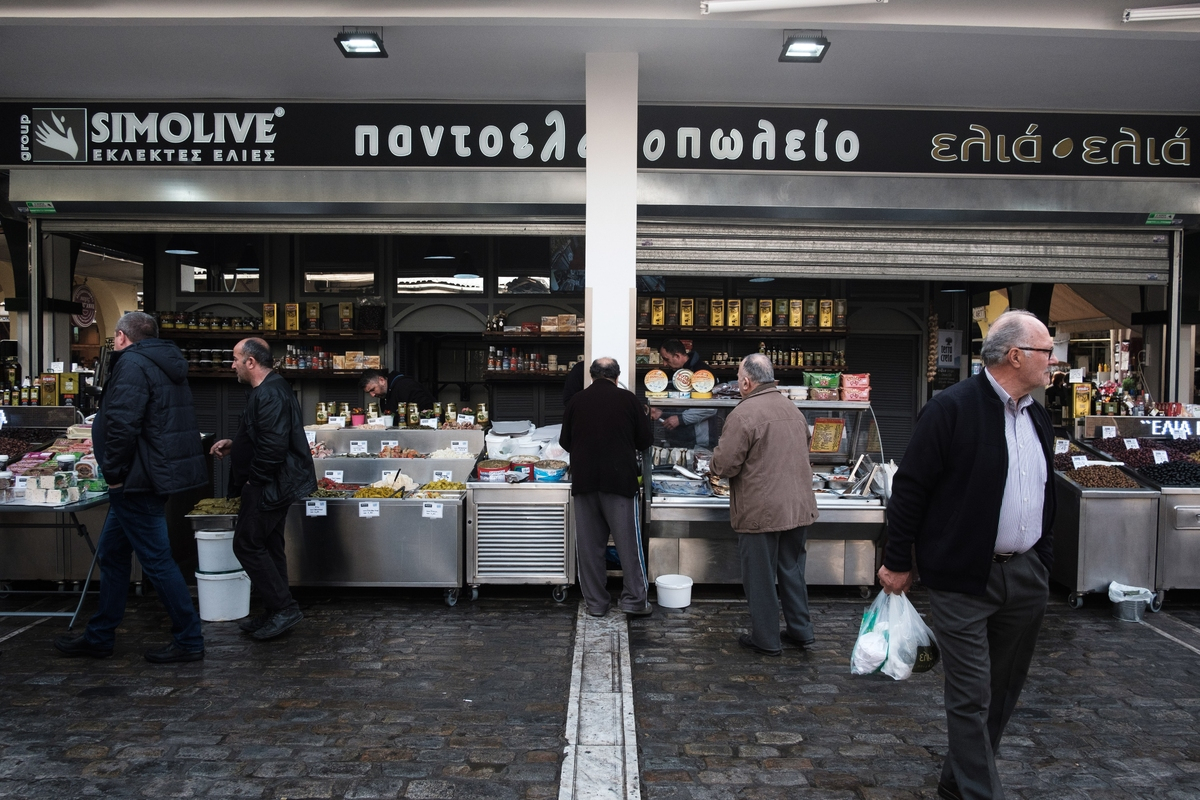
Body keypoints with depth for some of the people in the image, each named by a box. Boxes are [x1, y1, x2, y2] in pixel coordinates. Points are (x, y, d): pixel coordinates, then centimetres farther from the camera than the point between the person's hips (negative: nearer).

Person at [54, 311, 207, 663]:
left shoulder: (132, 364, -15)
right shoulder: (165, 364, 16)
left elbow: (122, 425, -26)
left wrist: (114, 472, -15)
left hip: (139, 480, -10)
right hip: (159, 473, 10)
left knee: (156, 560, -4)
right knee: (113, 553, 19)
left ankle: (189, 641, 4)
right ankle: (98, 637, 30)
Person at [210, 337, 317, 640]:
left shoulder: (270, 394, -21)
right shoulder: (266, 390, 15)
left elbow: (273, 445, -29)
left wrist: (254, 478, -18)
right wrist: (234, 444, 13)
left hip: (268, 487, -11)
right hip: (274, 486, 11)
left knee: (247, 545, -4)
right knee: (269, 546, 15)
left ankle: (283, 607, 0)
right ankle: (276, 613, 23)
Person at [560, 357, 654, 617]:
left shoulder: (576, 401, 2)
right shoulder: (628, 399, -2)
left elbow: (565, 442, 12)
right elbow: (644, 441, 5)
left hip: (584, 481, 2)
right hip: (620, 479, -2)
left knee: (589, 543, 8)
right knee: (627, 541, 6)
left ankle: (595, 602, 14)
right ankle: (634, 598, 10)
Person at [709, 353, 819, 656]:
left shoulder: (744, 413, -17)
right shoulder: (793, 409, 8)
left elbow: (725, 464, -18)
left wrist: (713, 470, 4)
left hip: (761, 511, -7)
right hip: (799, 506, 7)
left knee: (760, 576, 6)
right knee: (792, 569, 19)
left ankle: (766, 640, 17)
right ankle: (801, 631, 28)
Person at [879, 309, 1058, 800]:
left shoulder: (1038, 418, 11)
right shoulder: (952, 408, -14)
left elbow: (1043, 497, 20)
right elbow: (910, 486, -12)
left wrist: (1043, 560, 16)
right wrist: (898, 563, -9)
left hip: (1026, 576, 8)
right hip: (965, 579, -8)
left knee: (1003, 692, 17)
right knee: (971, 699, 0)